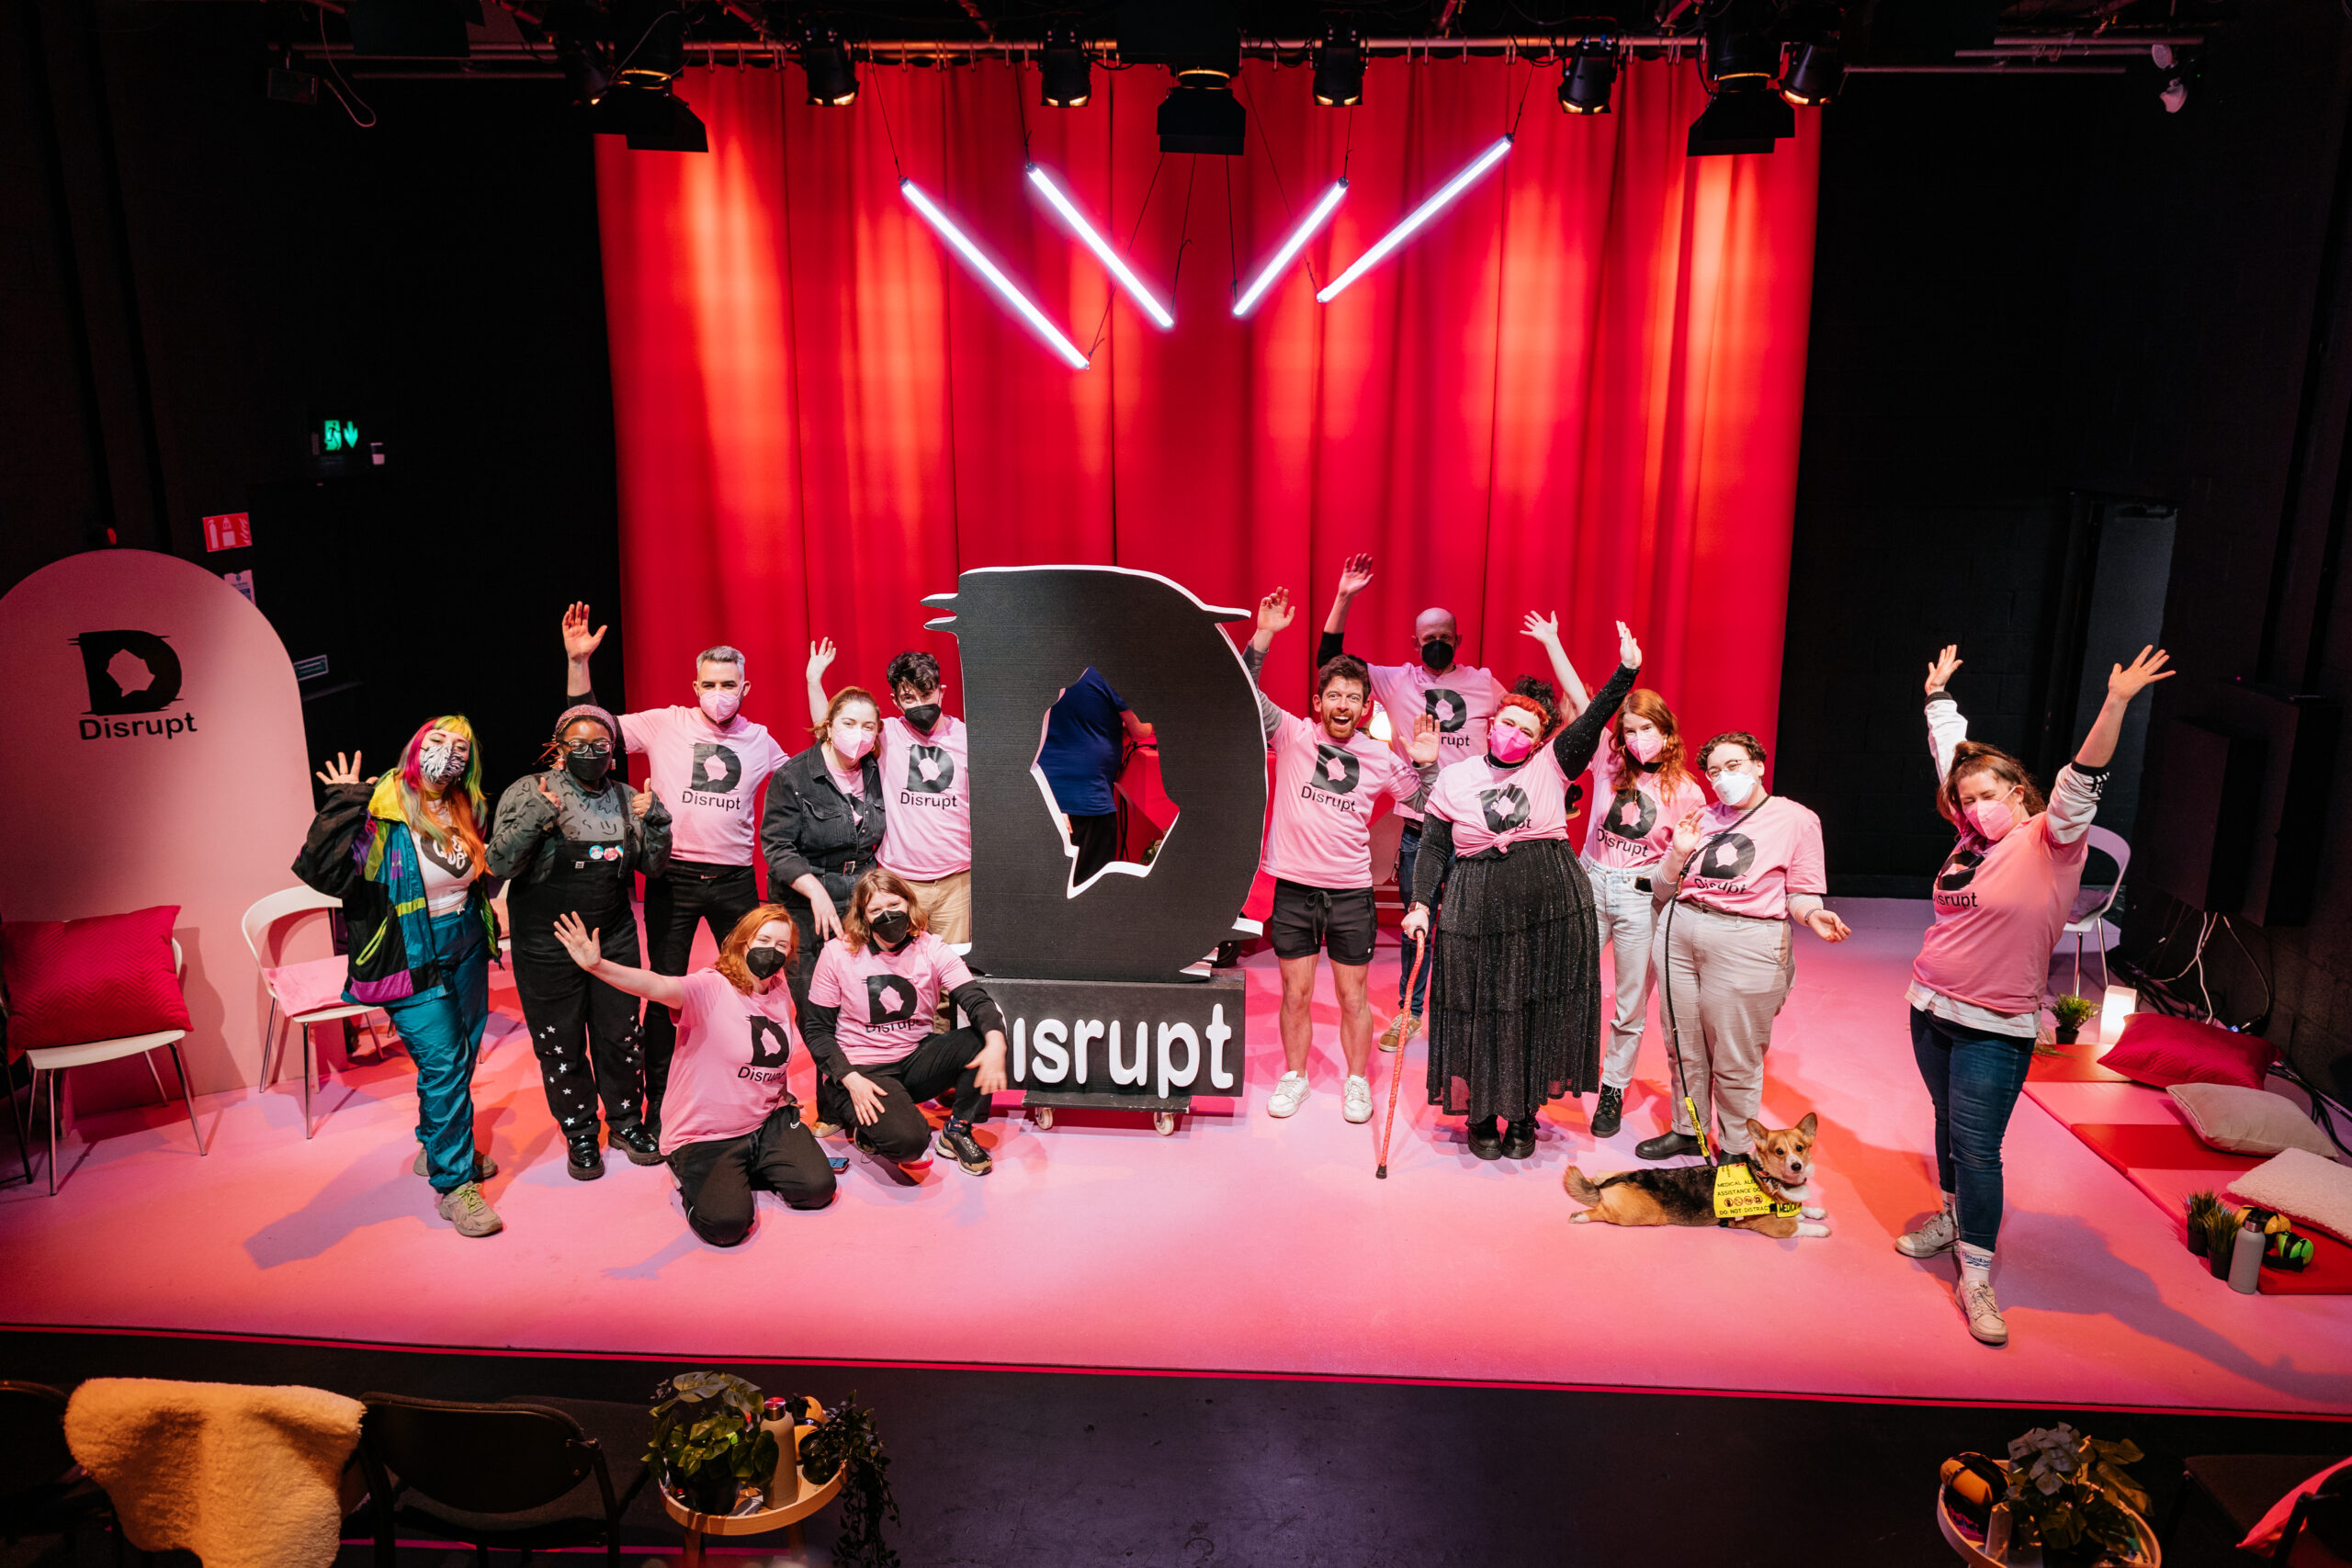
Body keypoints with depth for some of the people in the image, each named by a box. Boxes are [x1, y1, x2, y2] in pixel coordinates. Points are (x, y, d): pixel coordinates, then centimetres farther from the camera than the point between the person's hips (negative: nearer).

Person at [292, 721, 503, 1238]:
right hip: (411, 957, -7)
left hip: (466, 947, 7)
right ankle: (454, 1185, 0)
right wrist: (344, 805, -29)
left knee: (463, 1055, 16)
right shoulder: (378, 812, -17)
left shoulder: (466, 812, 4)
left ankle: (438, 1147, 39)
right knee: (443, 1061, -10)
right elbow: (327, 872, -31)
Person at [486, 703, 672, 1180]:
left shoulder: (624, 796, 3)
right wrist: (536, 818, -26)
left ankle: (626, 1122, 30)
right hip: (549, 944, -3)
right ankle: (580, 1133, 25)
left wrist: (657, 821, -10)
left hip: (614, 937, 3)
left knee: (622, 1033, 10)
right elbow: (499, 864, -13)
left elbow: (652, 866, 7)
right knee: (561, 1043, 7)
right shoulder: (528, 792, -8)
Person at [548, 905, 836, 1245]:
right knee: (726, 1224, -25)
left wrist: (783, 1100, 7)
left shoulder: (780, 993, 2)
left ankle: (745, 1171, 17)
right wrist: (598, 966, -55)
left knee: (817, 1188, -11)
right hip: (705, 1137, -6)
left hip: (767, 1124, 6)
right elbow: (658, 987, -39)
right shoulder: (710, 988, -19)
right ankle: (694, 1182, 10)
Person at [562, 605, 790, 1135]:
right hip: (672, 876, -2)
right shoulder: (664, 725, 0)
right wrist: (577, 661, -10)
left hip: (734, 879, 2)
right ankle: (656, 1104, 17)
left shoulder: (759, 740, 7)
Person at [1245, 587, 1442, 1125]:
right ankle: (1293, 1076, 28)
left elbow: (1425, 804, 13)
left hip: (1351, 890, 1)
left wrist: (1426, 764, -4)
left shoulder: (1380, 758, 3)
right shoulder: (1292, 733, -2)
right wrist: (1264, 635, -20)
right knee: (1296, 993, 10)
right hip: (1294, 886, -1)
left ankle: (1356, 1082, 27)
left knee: (1353, 996, 10)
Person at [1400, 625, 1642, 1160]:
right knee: (1481, 1013, 5)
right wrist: (1421, 905, -4)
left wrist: (1626, 670, -18)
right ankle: (1482, 1116, 23)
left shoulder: (1551, 766, 5)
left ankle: (1523, 1116, 23)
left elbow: (1592, 720, -6)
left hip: (1550, 910, 1)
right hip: (1478, 910, 0)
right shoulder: (1454, 779, 5)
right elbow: (1433, 849, 5)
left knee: (1541, 1011, 7)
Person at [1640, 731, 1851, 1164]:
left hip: (1745, 944, -4)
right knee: (1683, 1046, 13)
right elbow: (1662, 891, 15)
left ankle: (1738, 1148, 19)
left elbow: (1800, 894, 3)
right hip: (1679, 933, 5)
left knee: (1735, 1060, 2)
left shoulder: (1796, 819, 3)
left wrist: (1813, 915, -18)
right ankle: (1687, 1129, 31)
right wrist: (1678, 854, -3)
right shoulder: (1703, 819, 14)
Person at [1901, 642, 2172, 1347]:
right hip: (1931, 1008, 6)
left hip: (1995, 1028, -6)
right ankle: (1953, 1216, 39)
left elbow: (2084, 780, -25)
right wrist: (1939, 695, 25)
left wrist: (2117, 704, -38)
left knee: (1978, 1148, -6)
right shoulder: (1972, 837, 5)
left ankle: (1977, 1276, 1)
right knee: (1950, 1123, 20)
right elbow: (1950, 758, 16)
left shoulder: (2050, 841, -10)